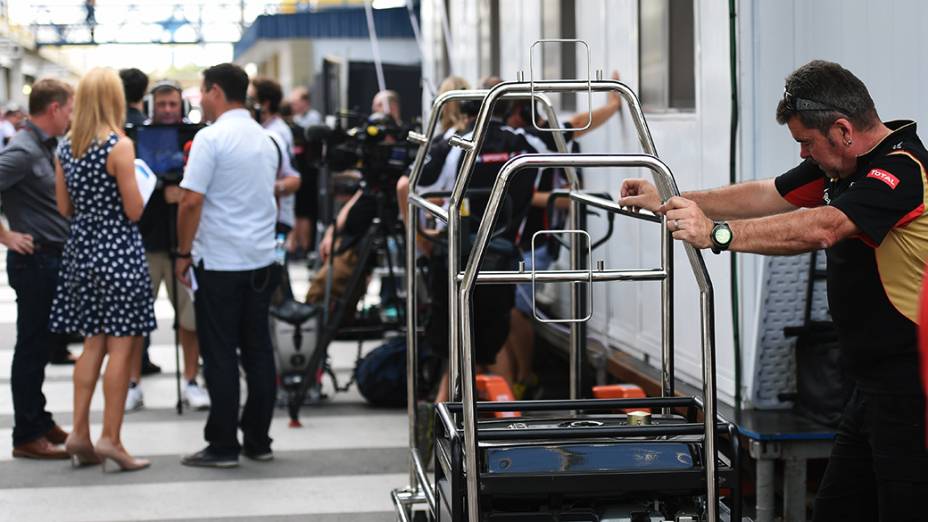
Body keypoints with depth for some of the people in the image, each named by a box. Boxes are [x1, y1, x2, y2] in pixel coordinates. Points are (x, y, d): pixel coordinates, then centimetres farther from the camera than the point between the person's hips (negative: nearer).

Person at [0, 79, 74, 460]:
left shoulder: (47, 148, 11)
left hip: (53, 260, 9)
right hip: (34, 260, -9)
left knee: (43, 345, 16)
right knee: (32, 348, -1)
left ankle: (40, 423, 26)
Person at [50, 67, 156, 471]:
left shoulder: (66, 147, 6)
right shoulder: (119, 146, -14)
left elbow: (65, 208, 11)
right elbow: (134, 210, -13)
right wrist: (138, 182, 5)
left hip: (82, 247, 7)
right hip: (117, 248, -7)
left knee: (93, 343, 14)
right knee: (121, 346, 0)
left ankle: (80, 432, 13)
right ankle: (110, 438, 0)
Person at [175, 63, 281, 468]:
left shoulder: (211, 138, -12)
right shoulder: (265, 139, 12)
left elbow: (191, 201, -16)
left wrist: (184, 253, -6)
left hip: (219, 263, -7)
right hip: (261, 259, 7)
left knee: (220, 355, -2)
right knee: (258, 350, 10)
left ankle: (223, 446, 1)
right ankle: (258, 440, 14)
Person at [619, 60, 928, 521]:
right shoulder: (840, 166, 13)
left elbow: (820, 228, -32)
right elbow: (767, 196, 18)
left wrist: (718, 233, -37)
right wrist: (670, 203, 15)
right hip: (875, 380, 10)